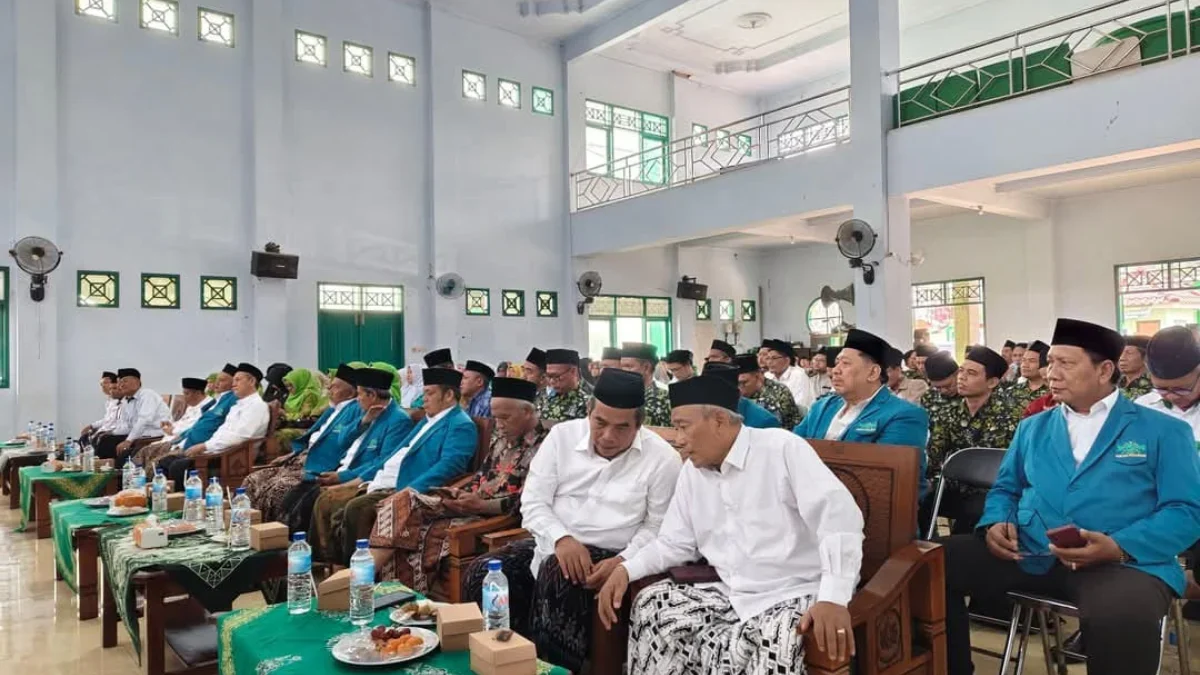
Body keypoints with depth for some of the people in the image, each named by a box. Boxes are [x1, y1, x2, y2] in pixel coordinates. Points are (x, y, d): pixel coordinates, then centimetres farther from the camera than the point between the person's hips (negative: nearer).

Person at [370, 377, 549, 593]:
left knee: (426, 532, -24)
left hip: (498, 517, -8)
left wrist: (481, 505, -23)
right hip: (472, 504, 8)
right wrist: (462, 493, -1)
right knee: (404, 502, -11)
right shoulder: (502, 437, 16)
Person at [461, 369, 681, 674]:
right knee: (482, 572, -17)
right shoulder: (562, 436, 0)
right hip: (551, 544, 4)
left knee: (557, 578, -33)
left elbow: (656, 526, -2)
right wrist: (561, 538, -21)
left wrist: (623, 561, -19)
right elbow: (533, 502, -2)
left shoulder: (663, 458, -7)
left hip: (608, 556, -3)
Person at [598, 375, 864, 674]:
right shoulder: (691, 472, 10)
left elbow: (838, 515, -22)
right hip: (732, 596, 6)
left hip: (795, 594, -6)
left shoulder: (782, 448, -12)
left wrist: (833, 598, -35)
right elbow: (674, 543, 15)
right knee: (651, 604, -12)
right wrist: (626, 569, -4)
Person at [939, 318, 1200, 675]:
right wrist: (996, 523, -3)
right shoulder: (1032, 427, 21)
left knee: (1122, 617, -40)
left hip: (1123, 563, -4)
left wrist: (1118, 548, -18)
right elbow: (1005, 489, 21)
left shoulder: (1165, 431, 9)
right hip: (1027, 555, 4)